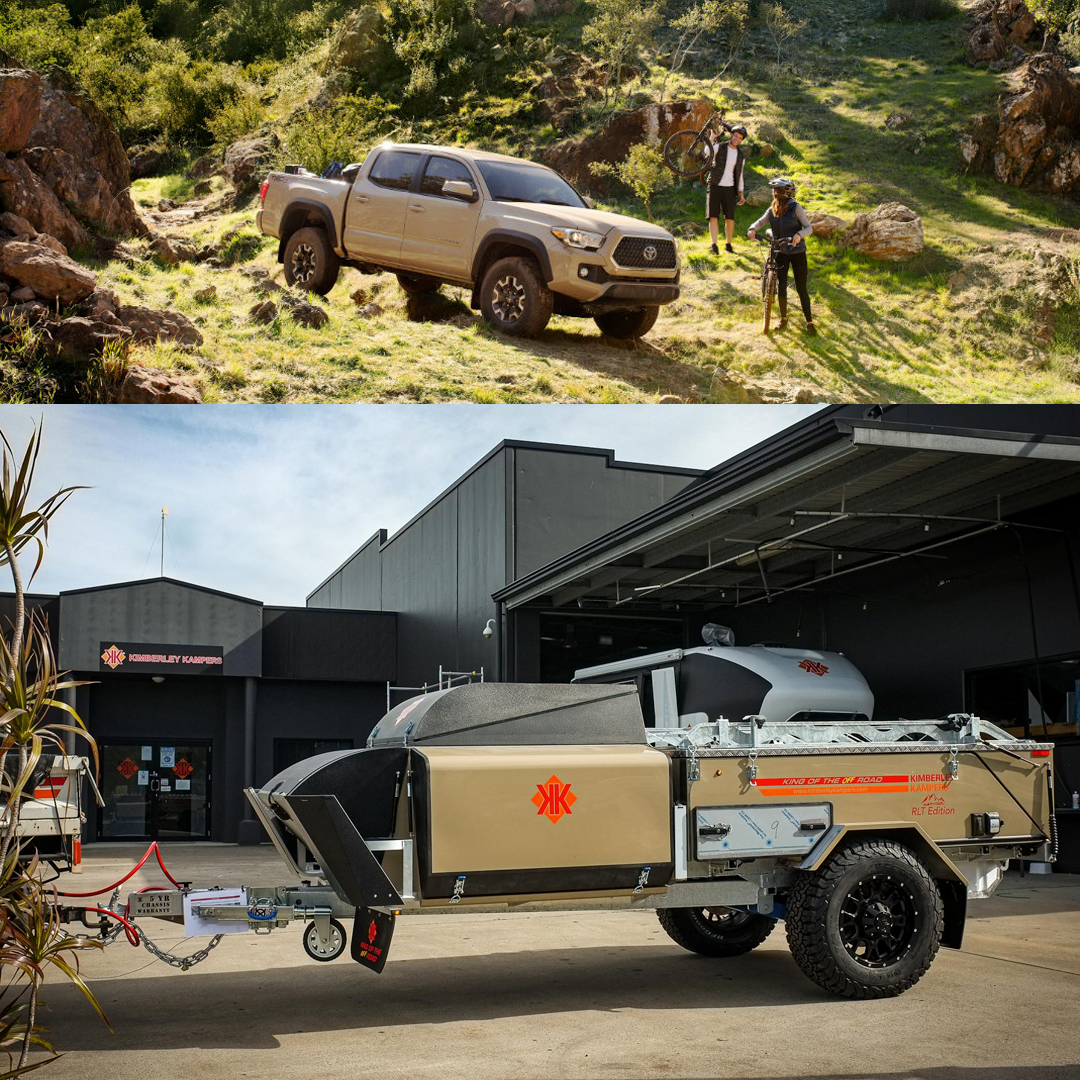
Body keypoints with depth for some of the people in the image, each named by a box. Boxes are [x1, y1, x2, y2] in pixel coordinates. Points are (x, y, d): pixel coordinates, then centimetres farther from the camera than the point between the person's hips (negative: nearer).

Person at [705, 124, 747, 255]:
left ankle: (728, 245, 12)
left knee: (730, 218, -1)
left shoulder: (741, 156, 12)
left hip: (729, 189, 3)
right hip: (715, 186, -3)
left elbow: (739, 176, 16)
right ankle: (714, 245, -9)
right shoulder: (719, 148, 2)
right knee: (713, 216, -8)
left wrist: (741, 194, 11)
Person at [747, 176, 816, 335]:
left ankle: (809, 322, 5)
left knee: (801, 288, -3)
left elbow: (809, 227, -11)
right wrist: (752, 229, -32)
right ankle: (783, 319, 14)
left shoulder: (796, 208, -9)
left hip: (797, 252, -3)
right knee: (781, 286, -5)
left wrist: (799, 235, -33)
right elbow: (760, 221, -9)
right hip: (780, 252, 3)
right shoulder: (772, 210, 3)